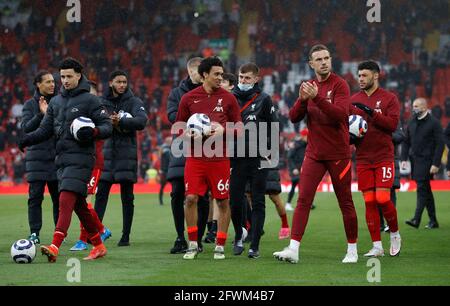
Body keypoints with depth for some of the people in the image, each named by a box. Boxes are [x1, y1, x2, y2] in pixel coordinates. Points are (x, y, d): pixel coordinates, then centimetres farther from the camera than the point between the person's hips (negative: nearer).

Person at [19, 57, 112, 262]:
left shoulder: (89, 100, -2)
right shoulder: (56, 102, 17)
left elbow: (107, 126, -2)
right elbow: (45, 130, 16)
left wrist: (93, 132, -23)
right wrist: (29, 139, -2)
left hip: (81, 158, -7)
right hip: (62, 158, 7)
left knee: (66, 200, -19)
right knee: (79, 205, 10)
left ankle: (55, 247, -30)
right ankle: (98, 246, 21)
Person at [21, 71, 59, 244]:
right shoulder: (30, 105, 4)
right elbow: (26, 127, -7)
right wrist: (41, 114, -20)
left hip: (57, 157, 2)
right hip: (37, 157, -2)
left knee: (58, 197, 3)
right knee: (35, 197, -3)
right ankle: (34, 233, 0)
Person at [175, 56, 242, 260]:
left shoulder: (228, 98, 4)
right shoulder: (188, 98, 4)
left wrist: (223, 130, -13)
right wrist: (188, 133, -9)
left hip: (220, 158, 0)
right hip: (195, 157, 0)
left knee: (223, 202, 1)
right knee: (191, 198, -6)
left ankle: (220, 246, 11)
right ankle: (193, 245, 7)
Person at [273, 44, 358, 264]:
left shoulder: (339, 84, -7)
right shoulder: (309, 86, 9)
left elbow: (340, 114, -21)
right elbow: (294, 117, 4)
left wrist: (316, 98, -29)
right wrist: (302, 99, -15)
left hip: (338, 153, -4)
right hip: (314, 154, 4)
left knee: (345, 202, 5)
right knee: (303, 200, -7)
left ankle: (352, 250, 17)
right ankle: (293, 249, -12)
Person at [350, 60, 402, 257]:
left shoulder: (389, 98, 0)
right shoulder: (354, 100, 11)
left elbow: (392, 124, -12)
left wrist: (371, 112, -21)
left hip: (383, 157, -3)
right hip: (363, 158, 4)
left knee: (383, 198, -12)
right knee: (369, 202, 0)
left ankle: (395, 234, 13)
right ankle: (377, 246, 6)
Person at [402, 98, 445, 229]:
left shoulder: (434, 123, -7)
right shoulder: (412, 123, 12)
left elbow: (440, 144, -10)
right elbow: (406, 142, 15)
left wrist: (436, 164, -16)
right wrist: (404, 159, 3)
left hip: (427, 161, -7)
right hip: (415, 161, 7)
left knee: (422, 189, -13)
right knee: (426, 190, 11)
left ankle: (416, 219, -18)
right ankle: (433, 221, 17)